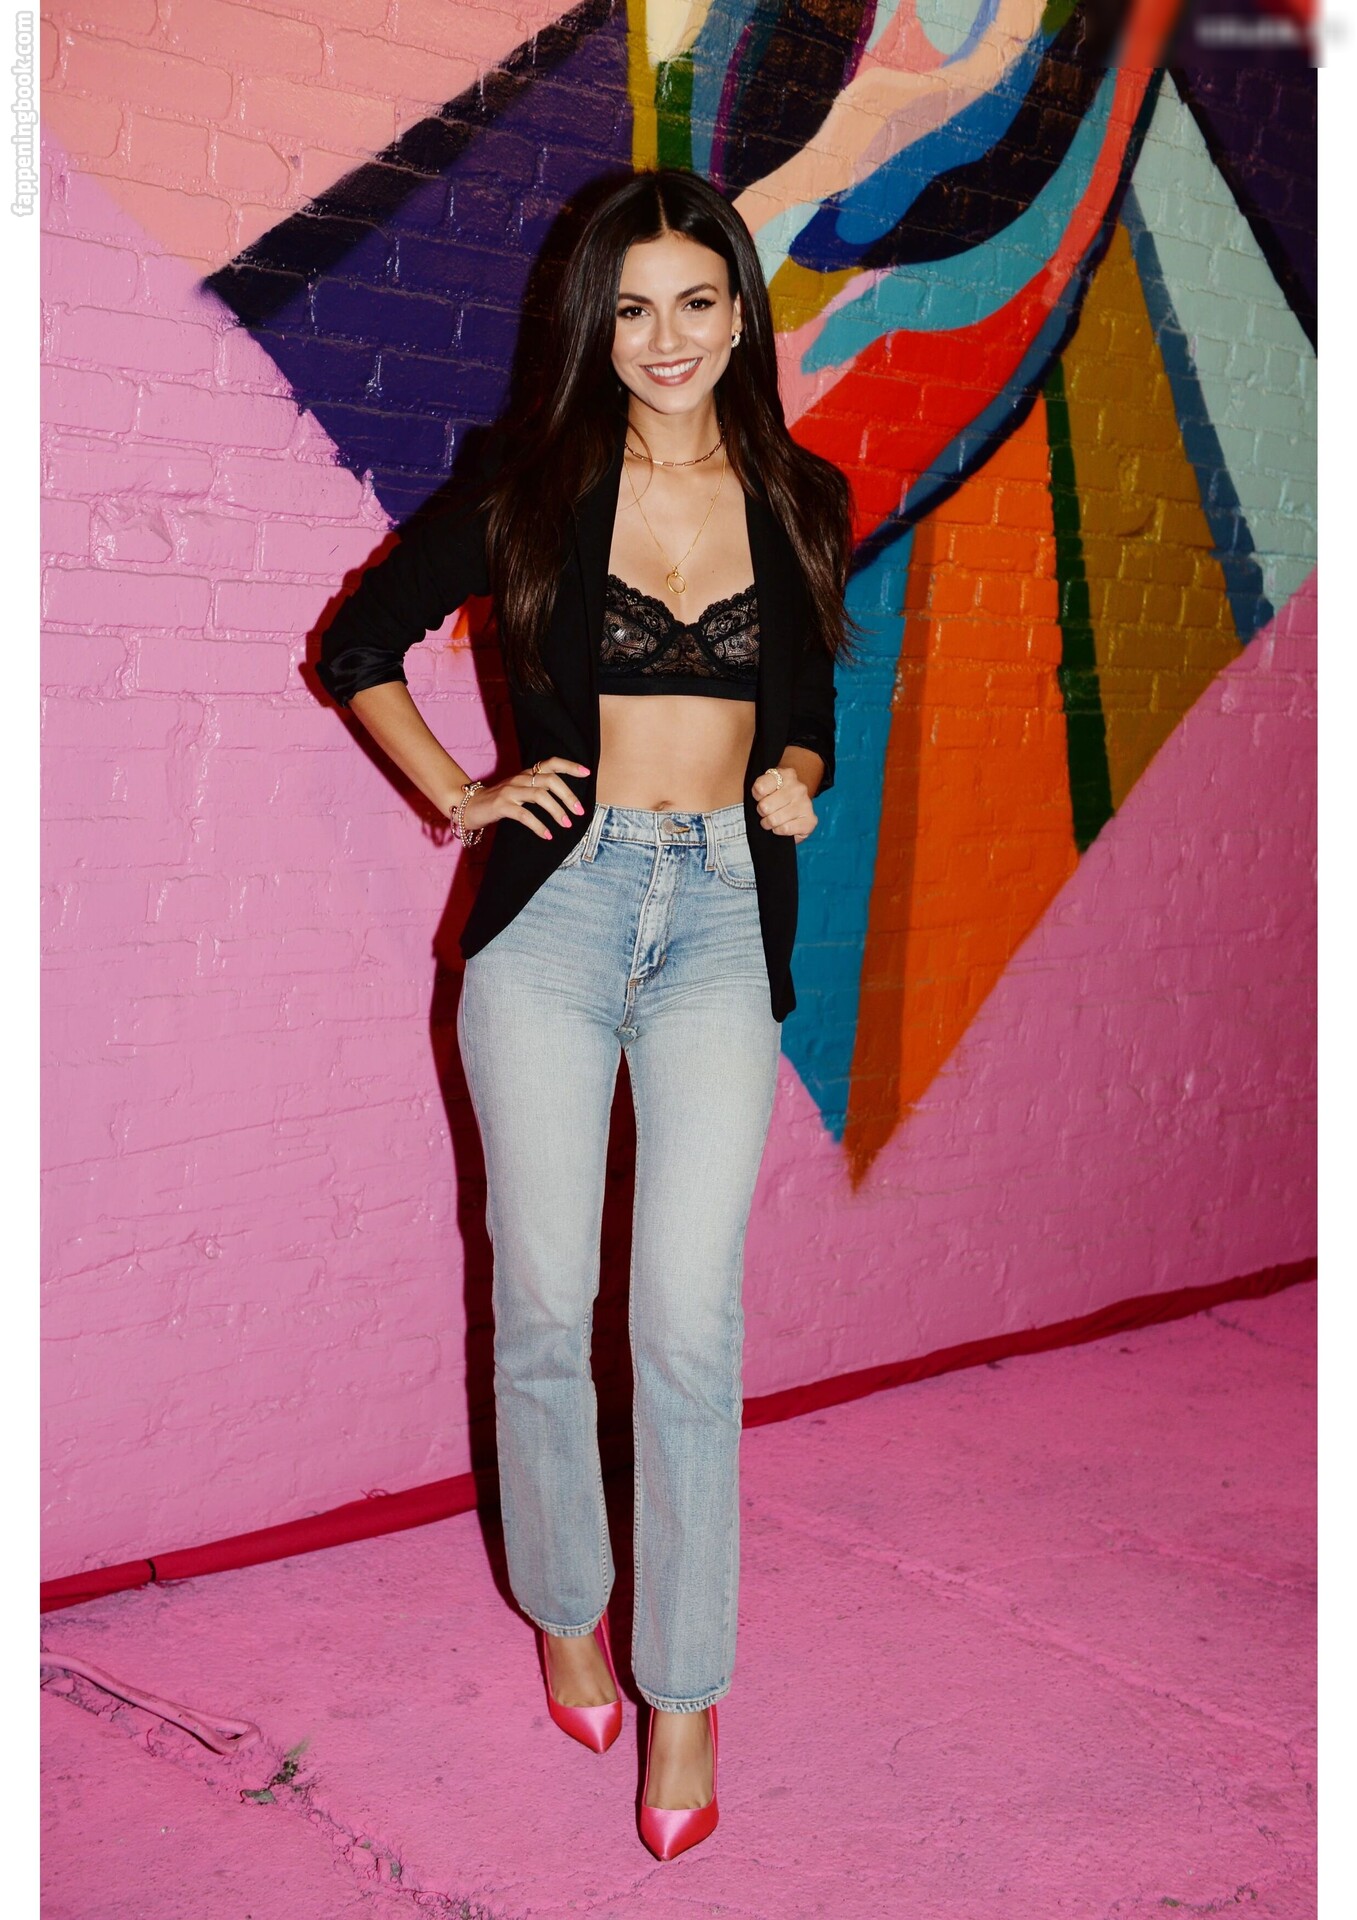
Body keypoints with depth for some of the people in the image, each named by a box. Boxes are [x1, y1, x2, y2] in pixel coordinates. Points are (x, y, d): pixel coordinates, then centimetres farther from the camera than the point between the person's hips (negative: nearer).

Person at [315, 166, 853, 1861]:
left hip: (723, 914, 1)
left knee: (690, 1320, -5)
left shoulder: (800, 501, 8)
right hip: (554, 907, 0)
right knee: (544, 1303, 4)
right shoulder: (535, 494, 2)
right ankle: (566, 1608, 28)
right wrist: (460, 794, 2)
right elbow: (358, 645, 11)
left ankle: (686, 1689, 9)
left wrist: (797, 777, 3)